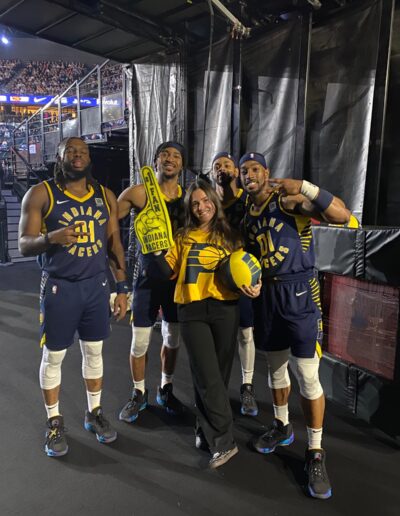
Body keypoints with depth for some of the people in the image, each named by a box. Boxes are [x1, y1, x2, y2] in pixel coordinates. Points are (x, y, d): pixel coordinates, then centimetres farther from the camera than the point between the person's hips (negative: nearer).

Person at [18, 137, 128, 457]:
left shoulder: (106, 196, 5)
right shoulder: (41, 194, -6)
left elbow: (115, 244, 8)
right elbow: (24, 245, -7)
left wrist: (122, 289, 4)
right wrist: (50, 238, -30)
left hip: (97, 285, 4)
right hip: (59, 287, -3)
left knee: (94, 352, 14)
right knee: (53, 356, 8)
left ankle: (95, 413, 33)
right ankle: (54, 422, 27)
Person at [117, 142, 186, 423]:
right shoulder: (138, 193, -8)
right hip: (148, 275, -2)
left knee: (173, 338, 14)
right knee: (139, 341, 3)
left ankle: (166, 389, 36)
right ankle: (139, 393, 28)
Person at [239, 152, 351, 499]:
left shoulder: (289, 201, -11)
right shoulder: (247, 215, 11)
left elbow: (341, 216, -22)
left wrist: (303, 187, -29)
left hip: (298, 293, -6)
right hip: (267, 295, 7)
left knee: (307, 375, -2)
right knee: (276, 366, 19)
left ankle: (315, 452, 16)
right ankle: (282, 427, 40)